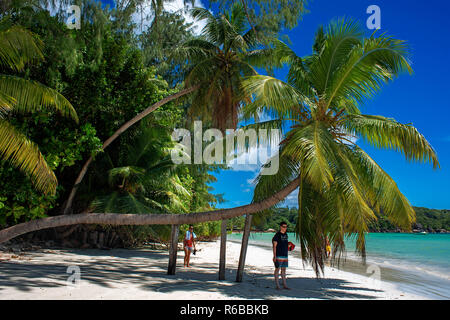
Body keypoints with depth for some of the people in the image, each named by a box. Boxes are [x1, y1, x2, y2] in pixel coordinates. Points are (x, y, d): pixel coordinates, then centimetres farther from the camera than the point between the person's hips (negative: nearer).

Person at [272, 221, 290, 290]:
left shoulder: (286, 234, 13)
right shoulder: (277, 235, -9)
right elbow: (274, 246, -12)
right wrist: (274, 256, -17)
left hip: (285, 255, 7)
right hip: (279, 255, -7)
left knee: (284, 269, 11)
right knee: (277, 269, -3)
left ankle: (285, 285, 16)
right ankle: (277, 285, 1)